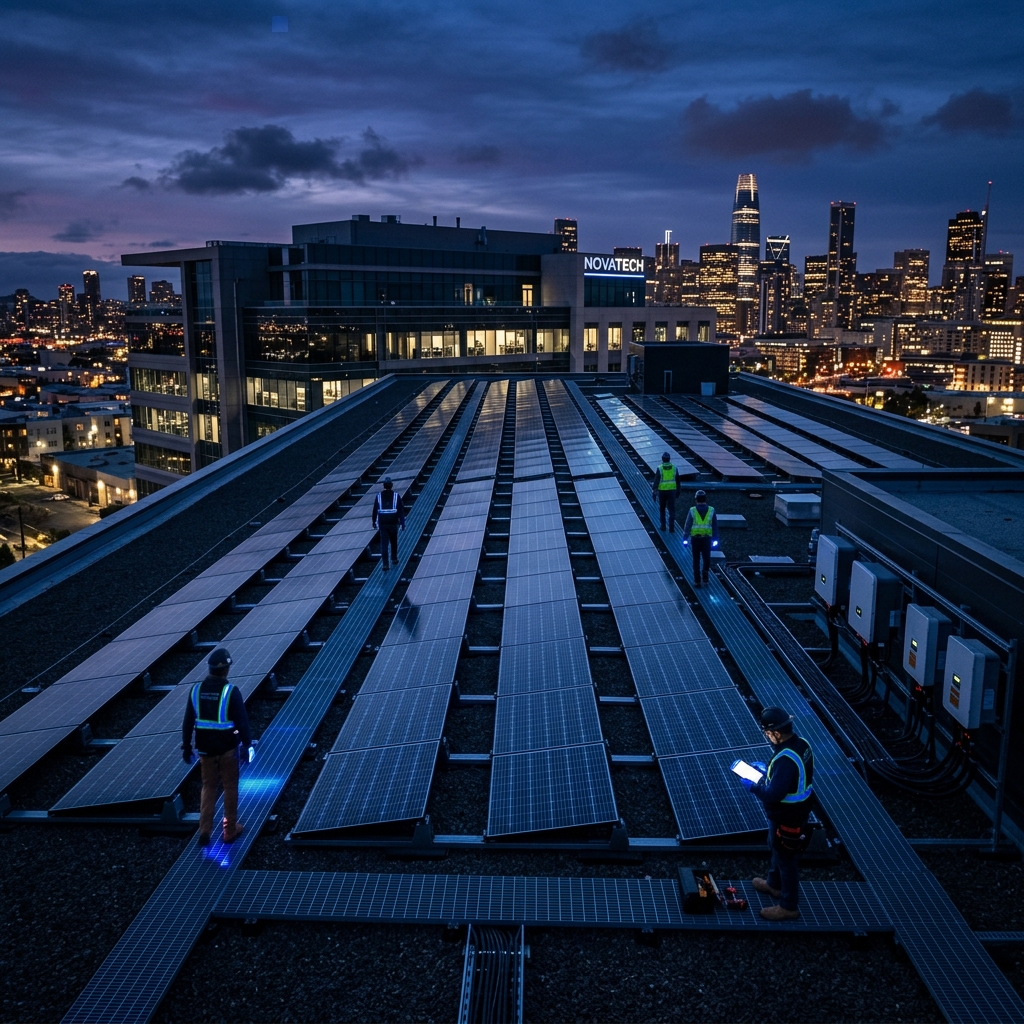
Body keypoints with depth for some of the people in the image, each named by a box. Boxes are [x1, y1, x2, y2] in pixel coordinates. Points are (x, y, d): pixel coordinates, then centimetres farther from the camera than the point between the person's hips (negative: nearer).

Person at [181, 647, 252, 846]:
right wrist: (246, 746, -3)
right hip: (227, 748, -3)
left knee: (208, 787, 16)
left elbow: (187, 722, 3)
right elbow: (242, 721, -14)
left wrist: (186, 747, 12)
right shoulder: (231, 691, -15)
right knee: (230, 788, 11)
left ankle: (205, 831, 11)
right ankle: (230, 831, 20)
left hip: (205, 748, 4)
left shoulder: (197, 690, -3)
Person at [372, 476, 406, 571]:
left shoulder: (379, 496, -1)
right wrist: (403, 522, -1)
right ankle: (394, 559, 34)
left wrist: (375, 523, 15)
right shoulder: (396, 495, -5)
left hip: (382, 524, 0)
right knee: (394, 541, 20)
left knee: (384, 544, 0)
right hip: (394, 523, 0)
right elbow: (401, 510, -6)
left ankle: (385, 564, -7)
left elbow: (375, 510, 4)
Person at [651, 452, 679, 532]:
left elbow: (656, 481, -10)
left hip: (662, 491, -1)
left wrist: (654, 492, -5)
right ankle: (671, 527, -6)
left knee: (662, 508, 17)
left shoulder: (659, 468, -9)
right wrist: (678, 491, 17)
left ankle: (663, 526, 19)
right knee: (672, 509, 2)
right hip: (672, 490, 1)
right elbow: (678, 480, 6)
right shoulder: (674, 468, -1)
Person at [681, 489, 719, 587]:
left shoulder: (692, 510, -8)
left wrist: (685, 539, 0)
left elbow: (687, 525, -7)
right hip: (707, 538, 0)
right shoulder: (711, 510, -4)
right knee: (707, 558, 20)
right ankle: (705, 575, 10)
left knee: (696, 560, 9)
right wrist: (715, 540, 5)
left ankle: (697, 581, 9)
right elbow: (715, 526, -2)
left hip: (695, 539, 0)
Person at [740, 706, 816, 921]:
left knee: (786, 858, 10)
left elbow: (774, 794, -32)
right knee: (778, 849, 29)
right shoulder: (800, 744, -7)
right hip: (799, 809, 9)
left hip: (787, 818, -9)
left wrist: (753, 786, -17)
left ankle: (788, 906, 28)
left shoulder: (785, 759, -36)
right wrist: (767, 770, 9)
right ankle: (774, 884, 51)